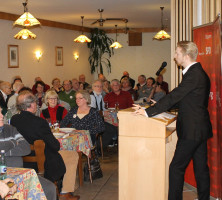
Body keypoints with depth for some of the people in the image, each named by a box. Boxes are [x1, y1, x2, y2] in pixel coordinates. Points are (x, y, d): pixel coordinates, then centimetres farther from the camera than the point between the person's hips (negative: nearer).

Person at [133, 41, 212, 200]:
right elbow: (180, 99, 19)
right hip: (200, 129, 10)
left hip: (192, 130, -10)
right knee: (201, 167, 14)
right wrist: (159, 106, 15)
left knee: (176, 168, -4)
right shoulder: (199, 73, 13)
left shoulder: (194, 75, -18)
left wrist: (149, 111, -17)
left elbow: (174, 97, -21)